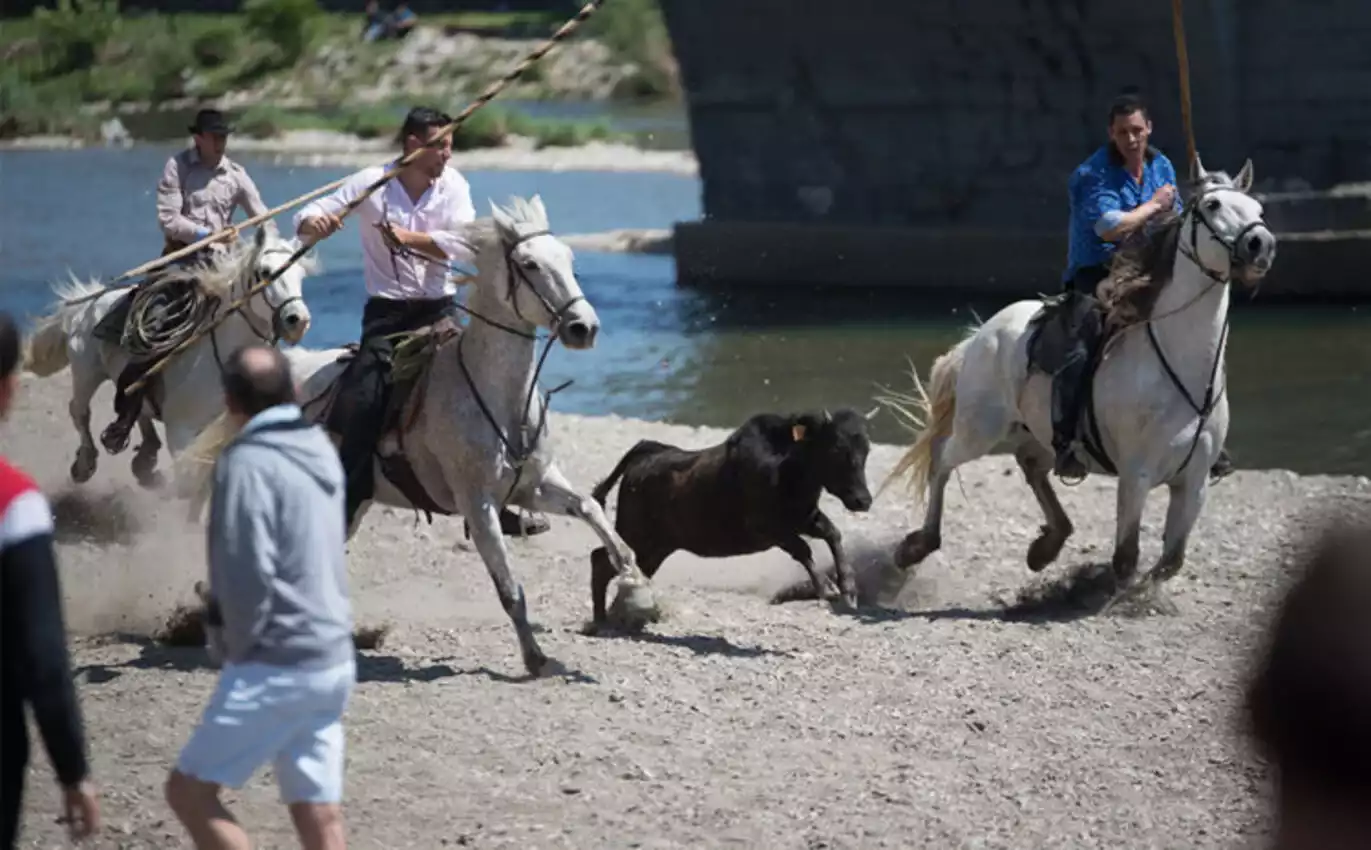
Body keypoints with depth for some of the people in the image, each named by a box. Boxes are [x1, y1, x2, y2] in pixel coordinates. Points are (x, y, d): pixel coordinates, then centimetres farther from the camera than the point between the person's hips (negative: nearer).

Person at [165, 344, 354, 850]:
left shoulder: (248, 463, -15)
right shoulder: (320, 452, 10)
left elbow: (246, 572, -19)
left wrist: (238, 647, -4)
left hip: (276, 666, -8)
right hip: (332, 659, 8)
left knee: (189, 790, 0)